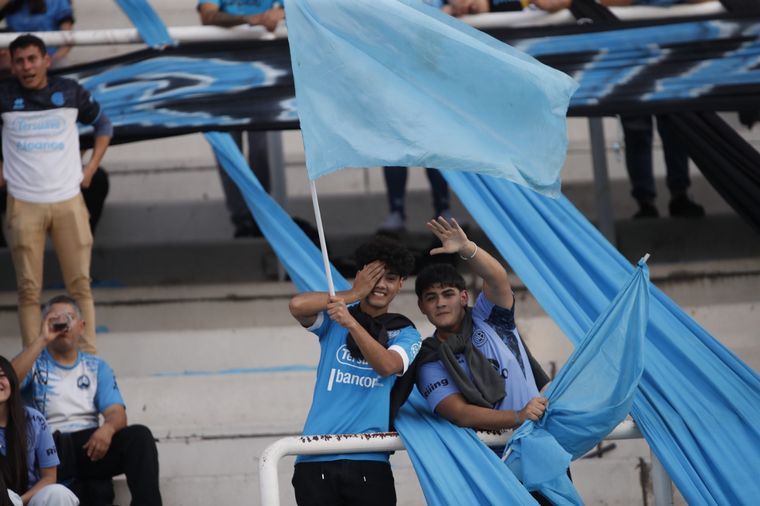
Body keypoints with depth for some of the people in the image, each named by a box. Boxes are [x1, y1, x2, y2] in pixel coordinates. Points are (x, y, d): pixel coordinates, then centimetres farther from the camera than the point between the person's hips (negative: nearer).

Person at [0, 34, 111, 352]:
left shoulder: (70, 92, 4)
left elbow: (103, 126, 19)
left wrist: (91, 168, 9)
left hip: (69, 201, 1)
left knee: (80, 284, 0)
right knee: (28, 289, -1)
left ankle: (89, 358, 3)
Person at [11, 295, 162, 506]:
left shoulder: (97, 367, 21)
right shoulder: (34, 363, 14)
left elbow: (117, 413, 8)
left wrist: (108, 428, -18)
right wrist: (42, 340, -7)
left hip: (90, 444, 3)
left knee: (139, 435, -25)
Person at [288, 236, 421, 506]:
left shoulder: (405, 333, 10)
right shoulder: (334, 316, 11)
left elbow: (387, 366, -12)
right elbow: (297, 306, -10)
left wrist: (351, 323, -25)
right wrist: (355, 294, -4)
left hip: (369, 460, 0)